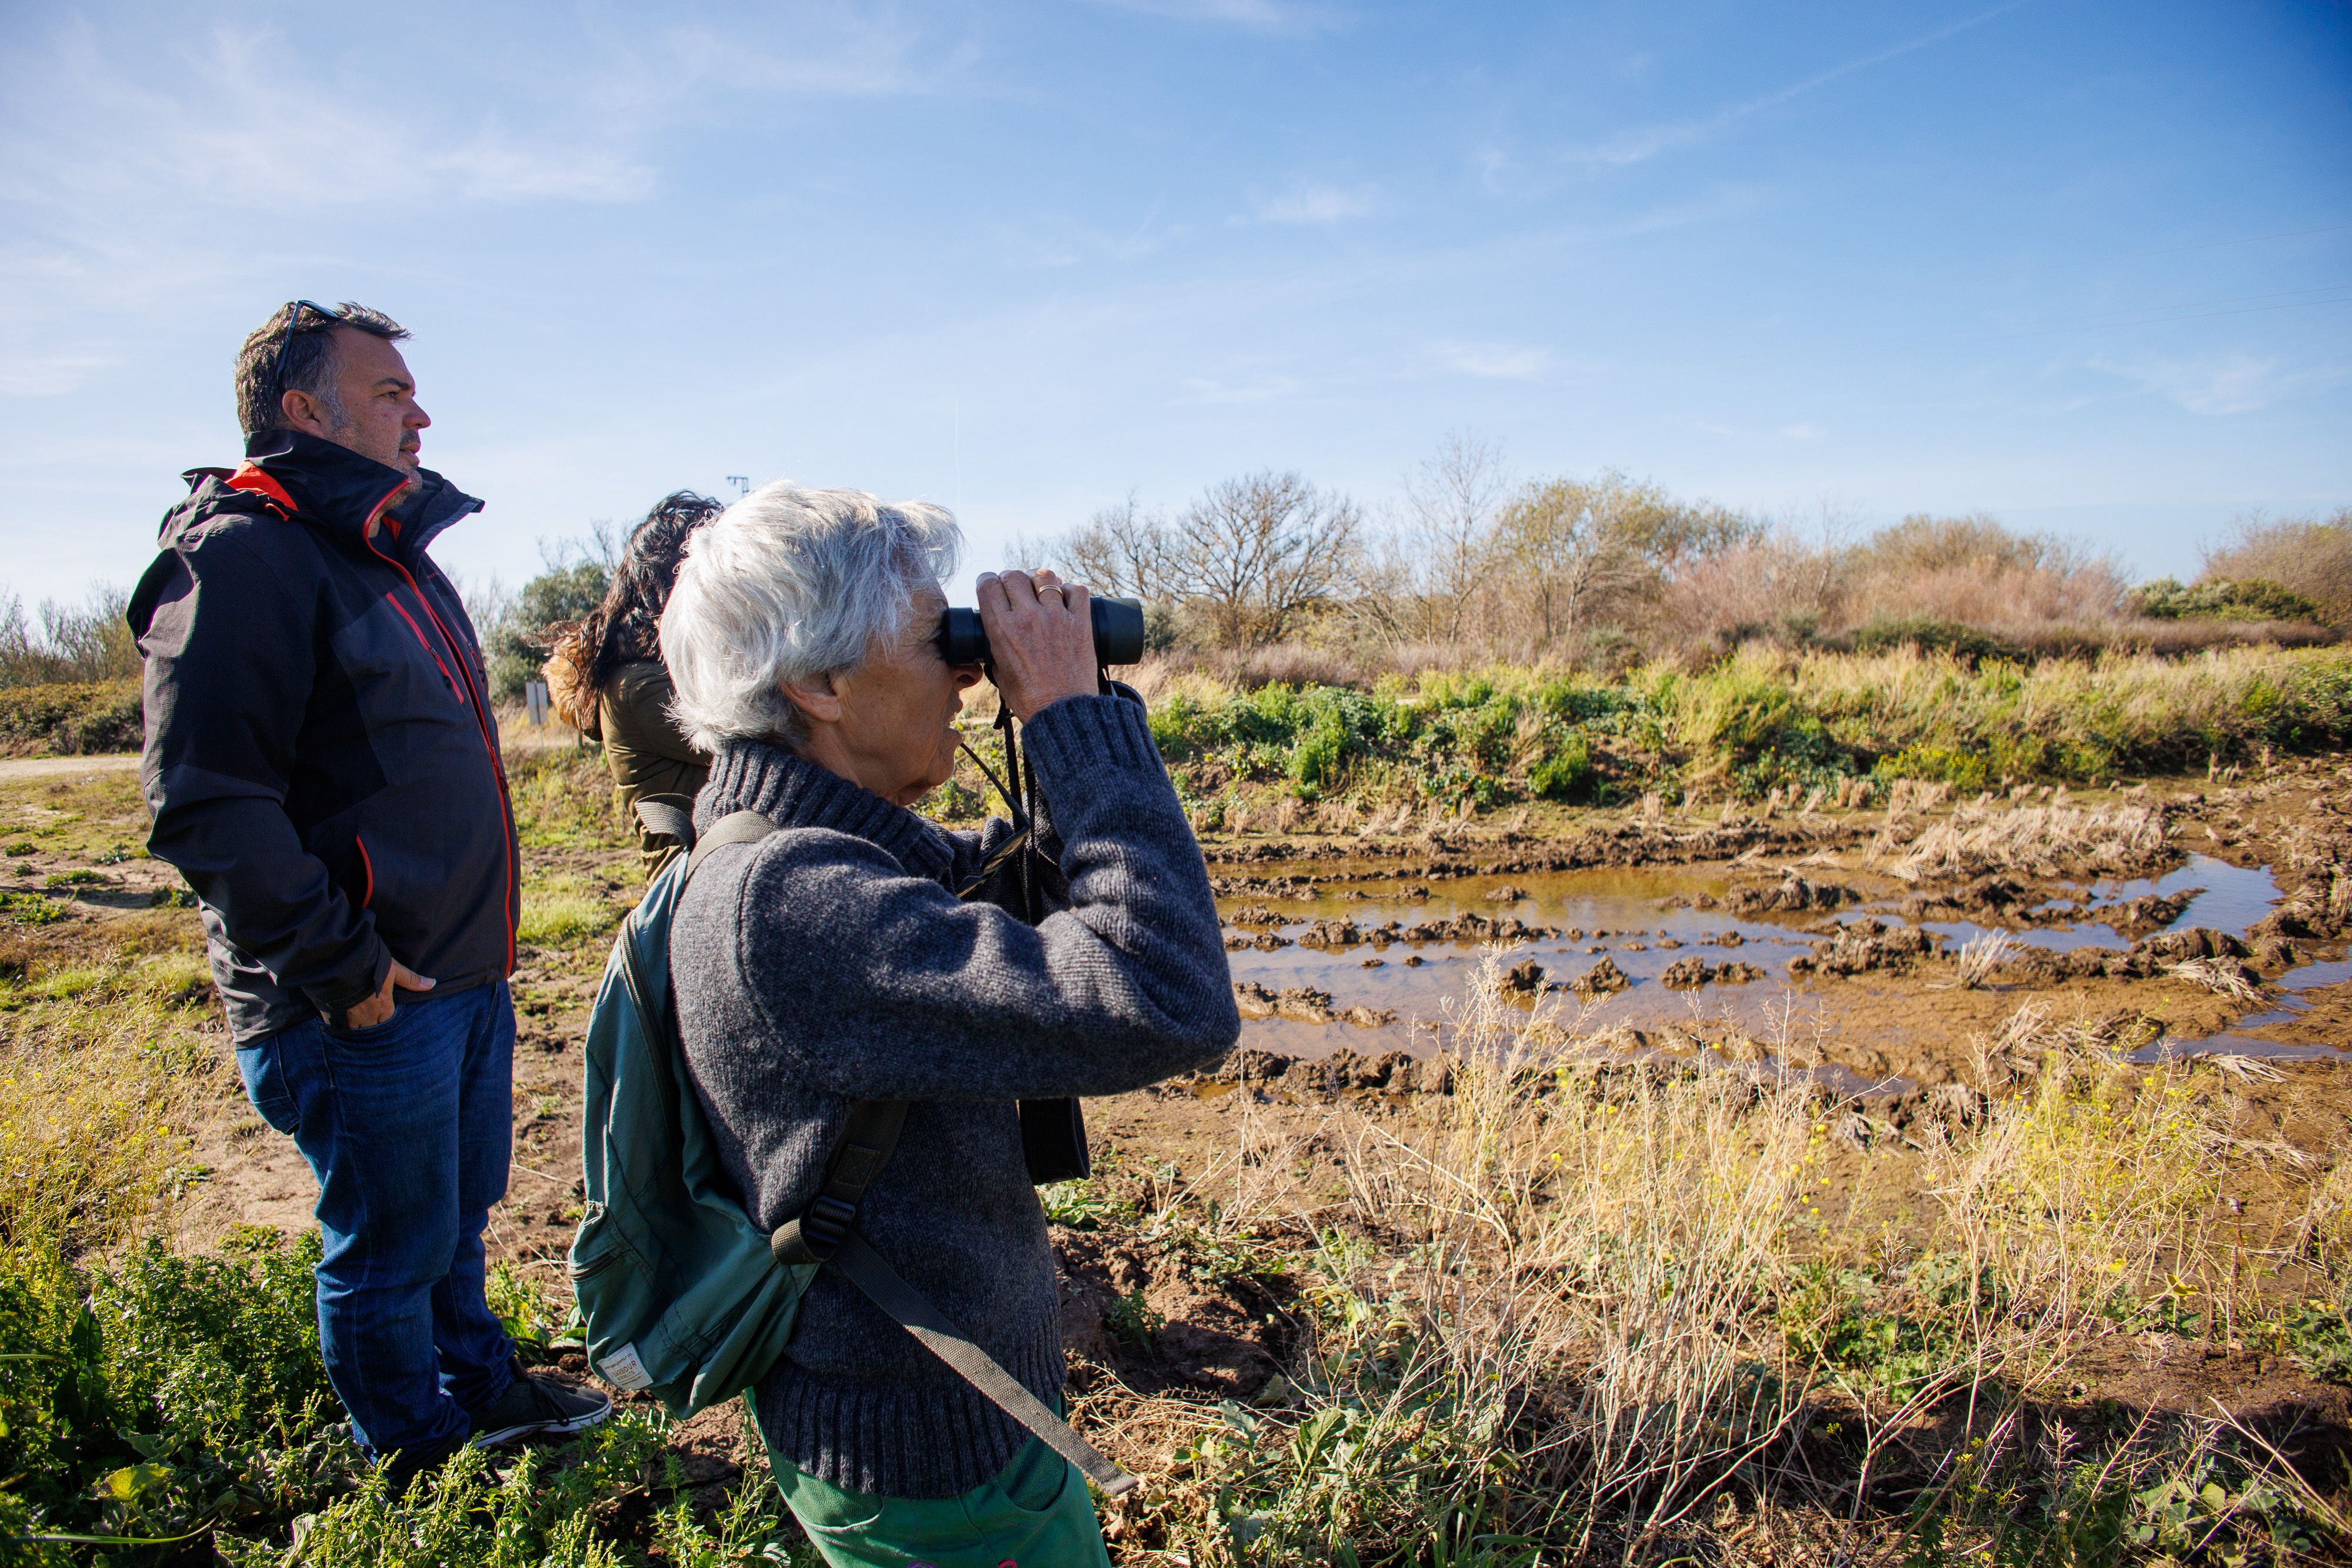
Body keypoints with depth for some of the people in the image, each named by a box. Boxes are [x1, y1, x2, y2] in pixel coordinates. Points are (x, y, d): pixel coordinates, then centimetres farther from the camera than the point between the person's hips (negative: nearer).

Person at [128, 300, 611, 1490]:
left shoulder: (393, 552, 15)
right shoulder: (242, 556, -16)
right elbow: (204, 801, -23)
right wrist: (340, 969, -21)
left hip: (463, 976, 9)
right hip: (367, 1006, -9)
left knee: (457, 1212, 24)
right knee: (390, 1248, 9)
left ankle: (481, 1387, 43)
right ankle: (418, 1465, 29)